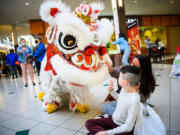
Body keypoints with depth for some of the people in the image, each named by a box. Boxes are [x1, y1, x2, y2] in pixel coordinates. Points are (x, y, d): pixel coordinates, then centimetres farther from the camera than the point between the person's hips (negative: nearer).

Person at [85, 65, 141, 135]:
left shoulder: (134, 101, -30)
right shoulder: (124, 88, -8)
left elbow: (128, 126, -23)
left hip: (124, 129, -7)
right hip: (112, 119, 7)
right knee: (88, 123, -5)